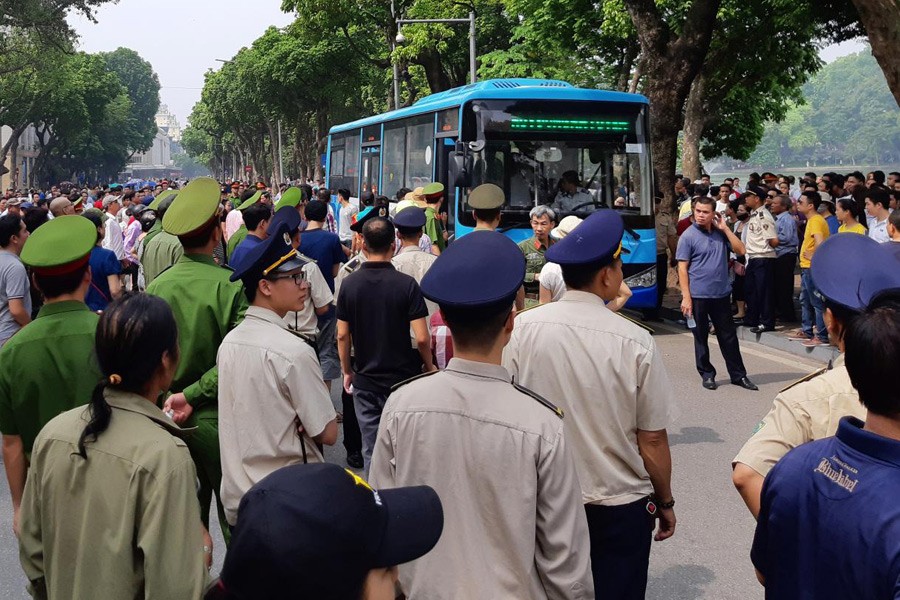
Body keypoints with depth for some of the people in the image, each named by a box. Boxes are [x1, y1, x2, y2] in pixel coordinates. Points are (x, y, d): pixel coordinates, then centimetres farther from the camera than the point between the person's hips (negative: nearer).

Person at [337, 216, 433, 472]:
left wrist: (347, 371, 12)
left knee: (371, 450, 10)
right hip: (403, 378, -2)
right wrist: (429, 366, 4)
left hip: (365, 379, 2)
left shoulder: (349, 284, -4)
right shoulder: (406, 284, -12)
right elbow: (421, 338, -14)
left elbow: (342, 336, -1)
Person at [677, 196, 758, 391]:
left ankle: (738, 374, 18)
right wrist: (686, 297, -13)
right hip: (699, 296, -4)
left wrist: (725, 228, -5)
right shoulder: (688, 236, -6)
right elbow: (682, 268, -8)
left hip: (721, 294, 4)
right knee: (701, 337, 8)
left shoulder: (720, 233, 7)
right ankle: (707, 374, 21)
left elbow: (741, 250, 0)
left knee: (729, 336, 9)